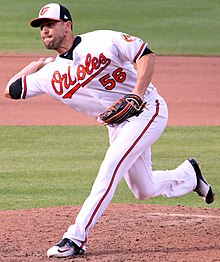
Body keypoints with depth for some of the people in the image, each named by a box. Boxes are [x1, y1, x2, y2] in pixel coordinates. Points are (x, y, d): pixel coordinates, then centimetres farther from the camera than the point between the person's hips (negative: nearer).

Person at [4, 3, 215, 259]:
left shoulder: (101, 41, -15)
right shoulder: (50, 74, 0)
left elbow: (146, 54, -17)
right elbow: (10, 90, 6)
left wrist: (138, 92, -30)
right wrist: (38, 63, 11)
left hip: (147, 110, -7)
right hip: (116, 125, 7)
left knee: (110, 168, -21)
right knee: (144, 190, 13)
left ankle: (76, 237, -22)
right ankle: (188, 174, 43)